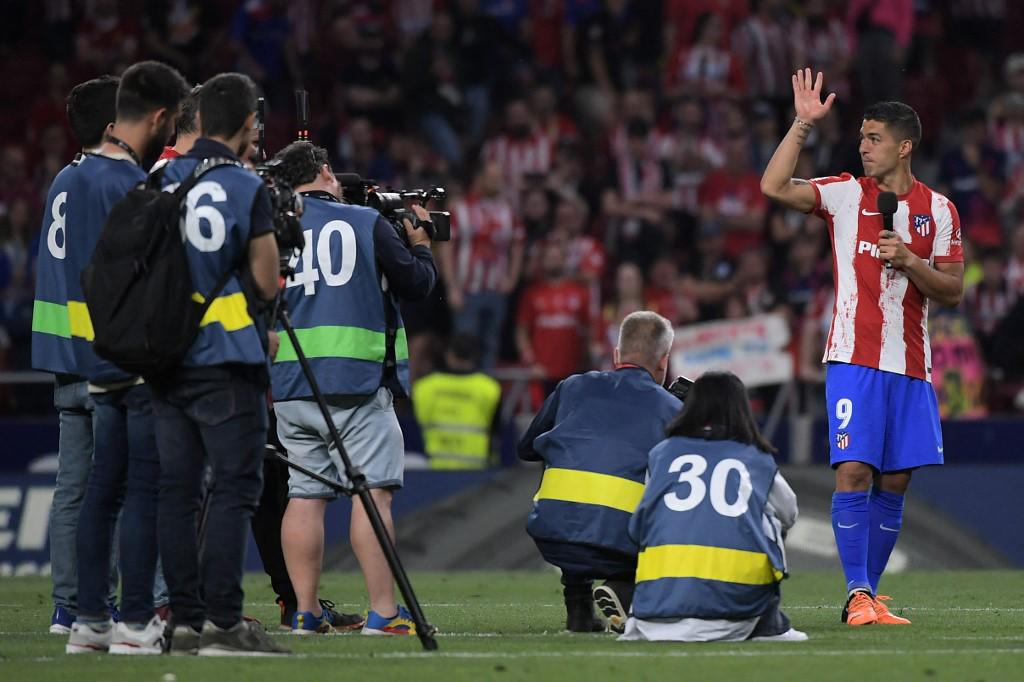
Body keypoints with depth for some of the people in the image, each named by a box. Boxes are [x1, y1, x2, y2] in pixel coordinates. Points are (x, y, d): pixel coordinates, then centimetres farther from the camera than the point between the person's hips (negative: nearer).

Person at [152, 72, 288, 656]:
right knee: (236, 488, -3)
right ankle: (224, 621, -9)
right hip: (226, 357, -5)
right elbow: (266, 283, -7)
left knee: (177, 489, 7)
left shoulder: (162, 181, 6)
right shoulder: (248, 188, -8)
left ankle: (185, 619, 8)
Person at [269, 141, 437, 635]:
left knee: (305, 496, 6)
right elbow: (417, 283, 4)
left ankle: (306, 613, 6)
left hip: (289, 382, 4)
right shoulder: (365, 223, 0)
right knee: (372, 492, -5)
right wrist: (418, 243, 23)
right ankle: (383, 613, -11)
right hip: (355, 379, -4)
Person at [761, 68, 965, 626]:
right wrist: (803, 125, -14)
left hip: (911, 365, 3)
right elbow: (773, 187, -10)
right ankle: (858, 595, -11)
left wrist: (908, 261, -10)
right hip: (855, 358, -3)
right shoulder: (846, 194, 4)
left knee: (894, 482, 3)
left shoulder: (938, 209, 8)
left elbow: (953, 291, 6)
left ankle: (870, 591, 11)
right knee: (854, 473, -12)